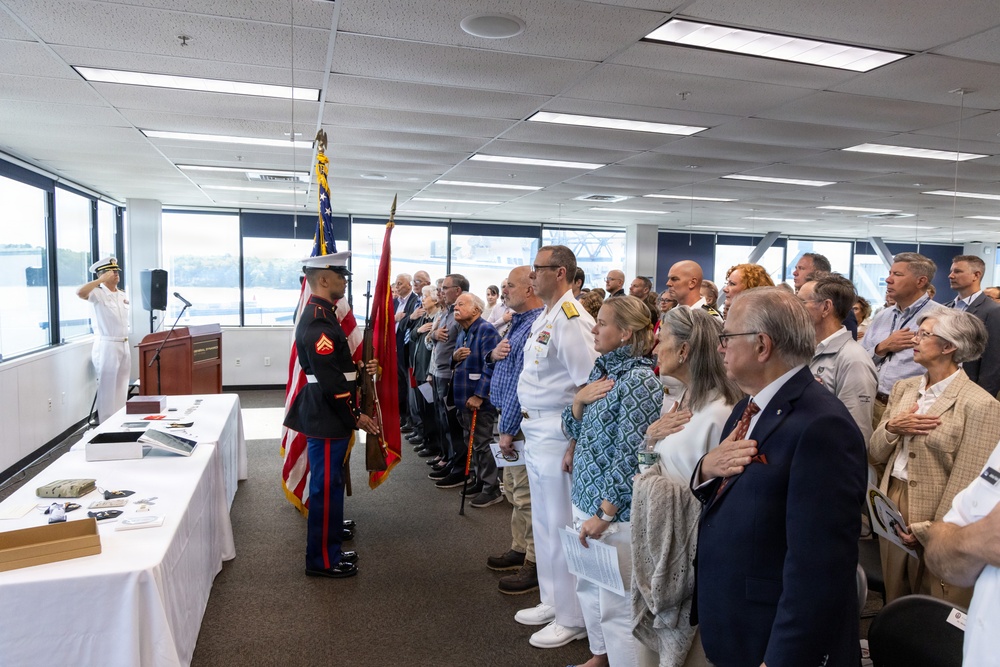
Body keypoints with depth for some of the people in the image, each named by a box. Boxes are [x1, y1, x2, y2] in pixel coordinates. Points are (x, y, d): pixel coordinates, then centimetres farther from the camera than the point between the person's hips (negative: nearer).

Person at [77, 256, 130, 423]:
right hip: (107, 346, -7)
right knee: (108, 389, -2)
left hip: (124, 345, 7)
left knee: (122, 388, 14)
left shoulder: (122, 295, 13)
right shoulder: (98, 294, -9)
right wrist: (102, 280, -25)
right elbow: (80, 292, -32)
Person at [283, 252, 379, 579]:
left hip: (327, 417, 10)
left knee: (330, 485, 18)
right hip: (327, 419, -10)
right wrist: (355, 417, -16)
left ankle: (329, 548, 30)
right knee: (326, 487, 1)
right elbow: (330, 381, -23)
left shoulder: (320, 313, 11)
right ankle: (321, 560, 14)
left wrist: (357, 367, 6)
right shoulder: (317, 322, -21)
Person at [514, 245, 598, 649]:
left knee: (561, 525, 3)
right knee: (543, 523, 20)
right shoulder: (544, 317, 11)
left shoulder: (572, 320, -19)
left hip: (557, 433, -10)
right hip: (535, 430, 10)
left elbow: (589, 387, -22)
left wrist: (574, 442, -21)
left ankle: (572, 619, 19)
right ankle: (552, 601, 37)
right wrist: (527, 423, 15)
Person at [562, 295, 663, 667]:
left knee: (616, 605, 3)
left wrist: (604, 514, -21)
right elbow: (573, 429, 10)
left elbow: (631, 455, -22)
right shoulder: (601, 369, 7)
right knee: (589, 588, 23)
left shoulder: (639, 380, -18)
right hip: (584, 497, 9)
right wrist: (580, 399, -10)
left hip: (614, 510, -9)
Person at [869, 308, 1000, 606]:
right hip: (891, 510, 6)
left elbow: (965, 482, -15)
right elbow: (876, 453, 8)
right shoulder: (903, 388, 5)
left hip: (938, 521, -5)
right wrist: (892, 427, -13)